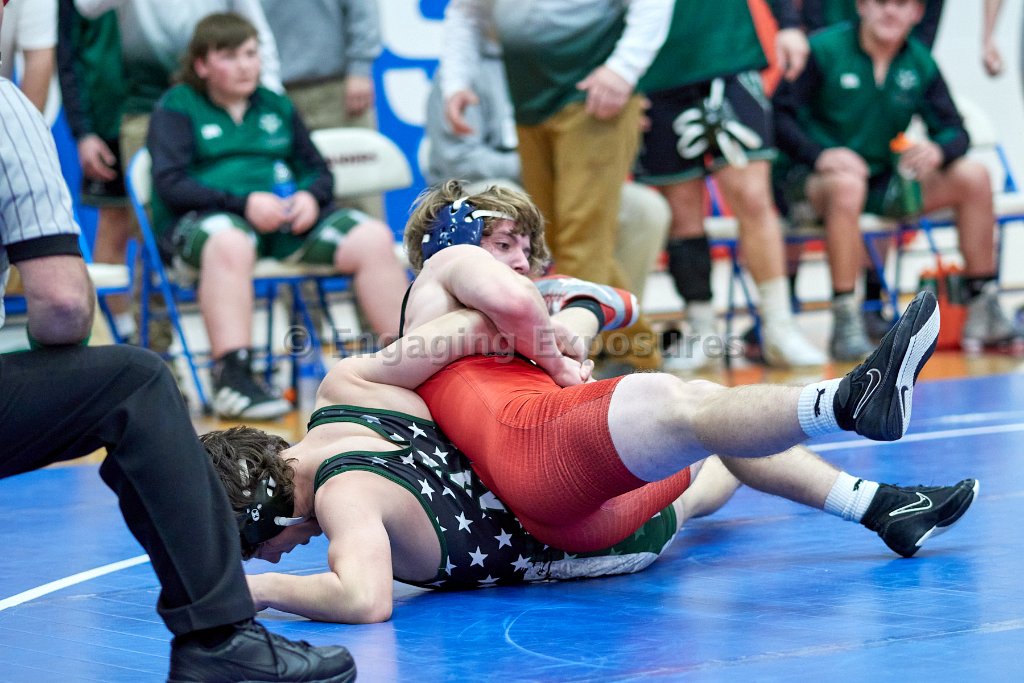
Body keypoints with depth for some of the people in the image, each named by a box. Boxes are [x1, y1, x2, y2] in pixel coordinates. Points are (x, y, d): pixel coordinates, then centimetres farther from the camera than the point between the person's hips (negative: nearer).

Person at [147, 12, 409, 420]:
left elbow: (318, 170, 23)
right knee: (230, 243, -43)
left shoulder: (276, 107, 25)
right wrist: (244, 201, -17)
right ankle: (233, 377, -48)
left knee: (374, 238, -18)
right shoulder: (177, 107, 9)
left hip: (288, 219, 5)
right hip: (203, 217, -5)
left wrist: (310, 196, -4)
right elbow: (170, 183, -4)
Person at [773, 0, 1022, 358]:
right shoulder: (823, 50, -8)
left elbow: (954, 131, 4)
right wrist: (819, 154, -30)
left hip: (885, 183, 5)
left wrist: (939, 150, -20)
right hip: (812, 180, -5)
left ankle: (983, 310, -6)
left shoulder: (920, 63, 5)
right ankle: (845, 322, -34)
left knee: (973, 177, -12)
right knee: (847, 184, -40)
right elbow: (779, 114, -13)